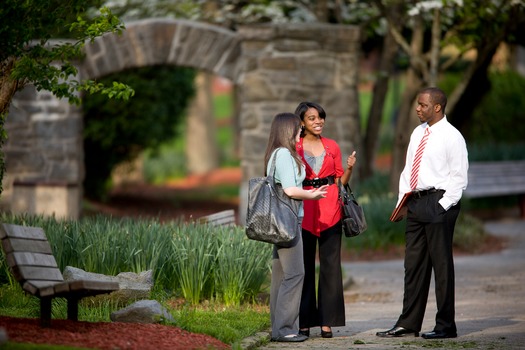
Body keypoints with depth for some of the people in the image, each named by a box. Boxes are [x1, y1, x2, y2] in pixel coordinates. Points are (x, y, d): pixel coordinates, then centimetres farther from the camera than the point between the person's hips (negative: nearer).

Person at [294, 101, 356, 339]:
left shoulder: (332, 147, 11)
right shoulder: (294, 148, 4)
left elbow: (340, 180, 14)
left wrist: (349, 168, -3)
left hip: (329, 208, 2)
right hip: (304, 208, -2)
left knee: (330, 265, -1)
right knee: (304, 265, 1)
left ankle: (327, 321, 3)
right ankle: (304, 321, 8)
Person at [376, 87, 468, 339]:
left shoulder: (451, 136, -8)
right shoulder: (418, 133, 14)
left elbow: (459, 177, -10)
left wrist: (443, 206, -15)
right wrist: (402, 200, 10)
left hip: (438, 203, -8)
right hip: (415, 203, 8)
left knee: (441, 264, -3)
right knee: (414, 264, 9)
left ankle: (446, 326, 3)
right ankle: (408, 324, 13)